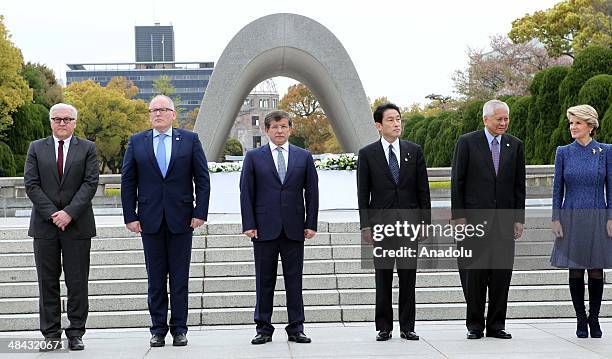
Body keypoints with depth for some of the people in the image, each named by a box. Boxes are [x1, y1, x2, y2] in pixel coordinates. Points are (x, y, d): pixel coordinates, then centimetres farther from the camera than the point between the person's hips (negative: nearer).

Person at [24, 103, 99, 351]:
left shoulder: (87, 148, 6)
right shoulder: (37, 148, 9)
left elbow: (90, 183, -3)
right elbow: (31, 184, 2)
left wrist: (70, 212, -14)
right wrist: (52, 213, -10)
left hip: (77, 225, -1)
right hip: (44, 225, 1)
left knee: (77, 282, 0)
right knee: (48, 282, 4)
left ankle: (76, 334, 8)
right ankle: (51, 334, 11)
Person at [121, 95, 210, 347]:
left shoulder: (190, 140, 4)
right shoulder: (136, 142, 7)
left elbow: (202, 179, 3)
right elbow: (128, 182, 6)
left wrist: (200, 212, -5)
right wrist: (130, 216, -2)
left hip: (181, 219, -1)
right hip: (150, 219, 1)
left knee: (180, 276, 2)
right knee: (155, 277, 5)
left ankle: (179, 329, 9)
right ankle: (158, 329, 11)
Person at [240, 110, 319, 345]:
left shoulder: (304, 157, 9)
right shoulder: (254, 157, 5)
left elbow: (311, 192, 8)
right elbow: (246, 192, 2)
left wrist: (311, 224, 1)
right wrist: (248, 224, -6)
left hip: (294, 229, 1)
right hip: (265, 229, -1)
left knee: (294, 281, 4)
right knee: (264, 281, 4)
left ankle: (296, 328, 9)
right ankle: (264, 329, 10)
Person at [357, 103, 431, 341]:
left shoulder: (414, 151, 7)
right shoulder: (367, 154, 3)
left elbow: (423, 189, 8)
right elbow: (363, 194, 2)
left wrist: (426, 221, 2)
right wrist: (365, 225, -4)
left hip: (409, 222, 1)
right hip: (381, 223, -1)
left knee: (408, 276, 4)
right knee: (383, 277, 3)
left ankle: (407, 327, 11)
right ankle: (384, 327, 10)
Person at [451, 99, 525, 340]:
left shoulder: (515, 145, 10)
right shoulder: (467, 142, 0)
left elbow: (519, 185, 11)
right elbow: (457, 182, -1)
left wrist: (519, 218, 6)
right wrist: (459, 217, -7)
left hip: (504, 220, 3)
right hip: (475, 218, -3)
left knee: (502, 273, 4)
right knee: (474, 273, 0)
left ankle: (496, 325, 13)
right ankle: (475, 325, 11)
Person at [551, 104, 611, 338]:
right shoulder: (563, 152, 3)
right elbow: (557, 188, 5)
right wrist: (556, 219, -1)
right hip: (571, 219, 1)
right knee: (575, 272, 4)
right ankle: (581, 320, 14)